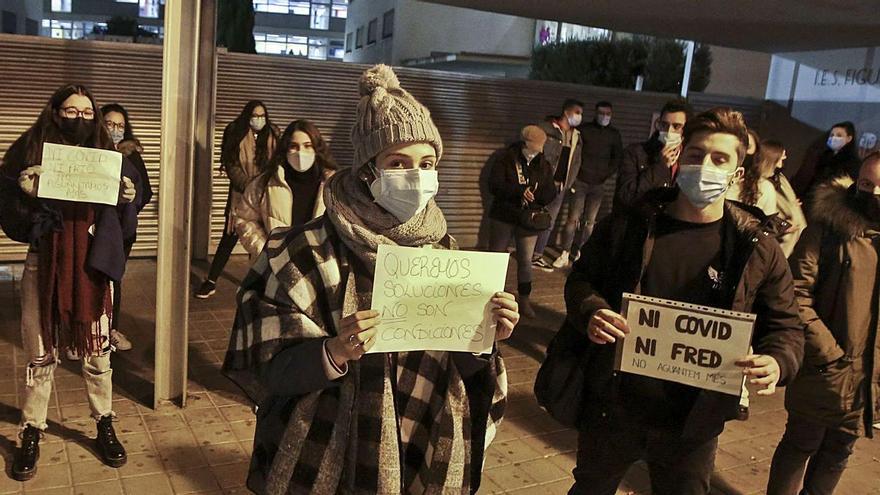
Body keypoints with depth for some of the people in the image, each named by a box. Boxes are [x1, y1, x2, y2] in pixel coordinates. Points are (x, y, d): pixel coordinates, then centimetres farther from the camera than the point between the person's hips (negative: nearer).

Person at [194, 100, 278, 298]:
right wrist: (247, 184, -17)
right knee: (229, 238, -1)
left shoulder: (272, 136, 3)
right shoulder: (236, 134, -2)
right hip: (240, 195, -2)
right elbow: (231, 165, -7)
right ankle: (211, 281, 6)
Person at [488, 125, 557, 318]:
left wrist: (532, 192, -19)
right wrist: (520, 191, -26)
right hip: (504, 217, -2)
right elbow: (495, 186, -17)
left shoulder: (545, 166, 4)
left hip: (529, 220, 2)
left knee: (525, 261, 7)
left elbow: (551, 194, 0)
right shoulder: (506, 161, -5)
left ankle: (524, 299, 20)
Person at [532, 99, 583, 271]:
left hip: (560, 186, 6)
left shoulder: (577, 137, 13)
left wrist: (569, 183, 4)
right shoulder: (546, 129, -7)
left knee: (550, 222, 9)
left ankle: (537, 256, 19)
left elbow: (576, 162, 15)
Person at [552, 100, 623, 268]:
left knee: (589, 221, 4)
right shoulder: (584, 129, 0)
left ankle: (577, 251, 16)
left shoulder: (614, 134, 8)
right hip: (580, 181, -3)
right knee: (573, 219, -6)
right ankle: (565, 255, -1)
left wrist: (607, 175, 4)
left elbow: (618, 158, 15)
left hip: (598, 184, 3)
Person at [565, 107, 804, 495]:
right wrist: (590, 312, -19)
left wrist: (777, 362, -21)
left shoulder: (758, 249, -5)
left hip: (693, 423, 0)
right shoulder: (629, 224, -5)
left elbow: (785, 327, 1)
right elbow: (581, 278, 4)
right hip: (612, 407, 1)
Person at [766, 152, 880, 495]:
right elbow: (796, 294, -15)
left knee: (838, 452, 20)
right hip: (823, 371, -5)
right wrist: (827, 351, -15)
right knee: (801, 445, 11)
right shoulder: (829, 227, -11)